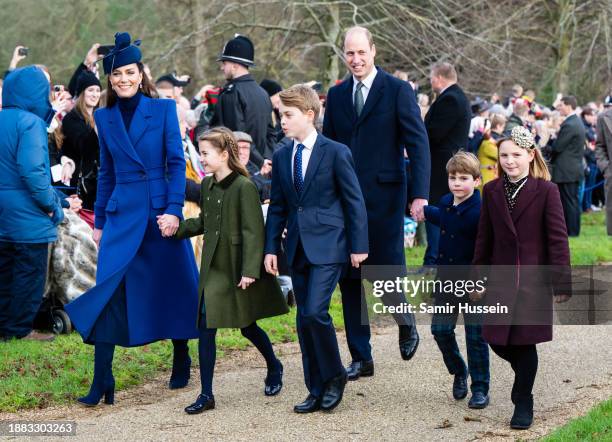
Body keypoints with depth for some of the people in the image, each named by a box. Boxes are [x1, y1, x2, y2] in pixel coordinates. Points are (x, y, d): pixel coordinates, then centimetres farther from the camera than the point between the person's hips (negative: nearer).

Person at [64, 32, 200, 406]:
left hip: (161, 211, -2)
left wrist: (174, 209, -13)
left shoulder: (163, 109, 0)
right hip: (121, 214, 2)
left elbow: (177, 163, -3)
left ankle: (182, 364, 27)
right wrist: (100, 221, 13)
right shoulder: (104, 118, 9)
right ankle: (102, 383, -7)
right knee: (109, 291, -8)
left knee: (174, 287, 7)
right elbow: (106, 172, 15)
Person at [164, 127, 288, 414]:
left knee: (247, 326, 9)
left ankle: (274, 368, 38)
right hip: (214, 267, 6)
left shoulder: (244, 187, -16)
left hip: (240, 269, -6)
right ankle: (206, 395, 2)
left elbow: (253, 231, -17)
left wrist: (250, 270, -21)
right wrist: (176, 227, 3)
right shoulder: (207, 185, 6)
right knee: (206, 327, -2)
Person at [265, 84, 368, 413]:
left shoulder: (335, 152, -6)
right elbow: (277, 207, 14)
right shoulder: (281, 157, 10)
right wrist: (271, 247, 6)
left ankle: (334, 376, 3)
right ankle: (316, 390, 15)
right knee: (304, 320, 6)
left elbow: (354, 201, -4)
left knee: (315, 312, -17)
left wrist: (358, 246, -7)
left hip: (328, 246, -6)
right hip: (297, 248, 6)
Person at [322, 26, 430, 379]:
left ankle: (406, 323, 29)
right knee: (350, 280, 5)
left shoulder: (398, 90, -3)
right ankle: (361, 359, 13)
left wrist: (420, 194, -16)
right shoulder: (337, 95, 11)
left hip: (384, 198, -4)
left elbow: (418, 144, -7)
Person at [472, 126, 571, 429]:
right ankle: (523, 373, 35)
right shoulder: (492, 191, 5)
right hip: (501, 279, 4)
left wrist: (561, 284, -10)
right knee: (498, 341, 4)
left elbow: (557, 239, -7)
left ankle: (523, 403, 16)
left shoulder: (546, 191, -7)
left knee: (525, 342, 1)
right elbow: (484, 239, 10)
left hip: (534, 280, -3)